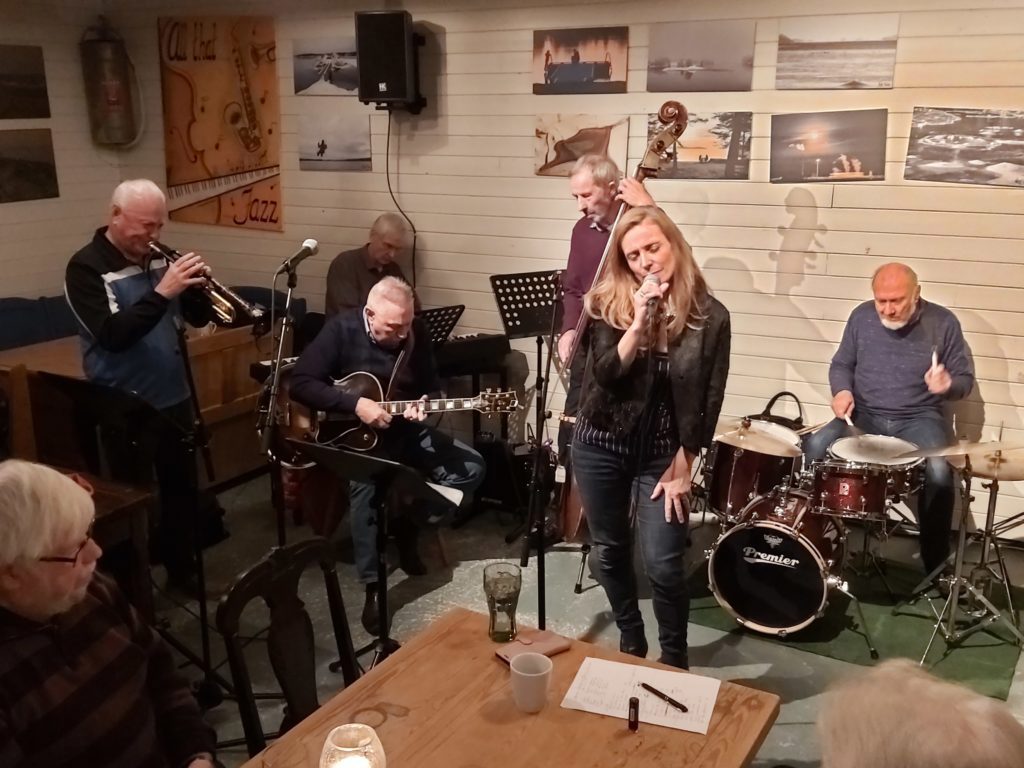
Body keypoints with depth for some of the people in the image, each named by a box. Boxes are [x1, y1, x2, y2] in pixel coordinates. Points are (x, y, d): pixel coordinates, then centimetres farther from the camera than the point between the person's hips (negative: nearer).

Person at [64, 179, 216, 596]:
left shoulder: (156, 259, 5)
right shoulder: (86, 267, -14)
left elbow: (197, 317, 8)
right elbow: (114, 334, -26)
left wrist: (197, 287, -12)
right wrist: (163, 291, -32)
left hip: (173, 399, 6)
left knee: (183, 488, 17)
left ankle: (183, 569, 35)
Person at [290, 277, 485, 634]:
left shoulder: (416, 332, -3)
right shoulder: (341, 329, -15)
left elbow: (432, 386, 6)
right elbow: (301, 383, -19)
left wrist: (425, 405, -18)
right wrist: (355, 405, -27)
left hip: (403, 428, 5)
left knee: (471, 467, -9)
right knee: (365, 484, -36)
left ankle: (407, 525, 8)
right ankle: (373, 588, -25)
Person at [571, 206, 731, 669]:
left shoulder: (710, 317, -9)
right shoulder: (610, 305, -6)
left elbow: (709, 401, -6)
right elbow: (606, 375, -17)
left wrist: (682, 466, -7)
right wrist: (638, 322, -28)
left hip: (664, 452, -2)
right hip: (601, 444, 2)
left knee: (662, 564, -4)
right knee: (610, 551, 14)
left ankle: (674, 659, 19)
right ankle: (630, 642, 36)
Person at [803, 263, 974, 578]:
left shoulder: (943, 323, -7)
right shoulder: (862, 317, 0)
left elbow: (965, 379, -1)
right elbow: (841, 364, 11)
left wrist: (947, 385, -25)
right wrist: (842, 390, -11)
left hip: (919, 418, -2)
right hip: (865, 415, 3)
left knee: (939, 470, -32)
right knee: (813, 448, -24)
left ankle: (936, 565, -12)